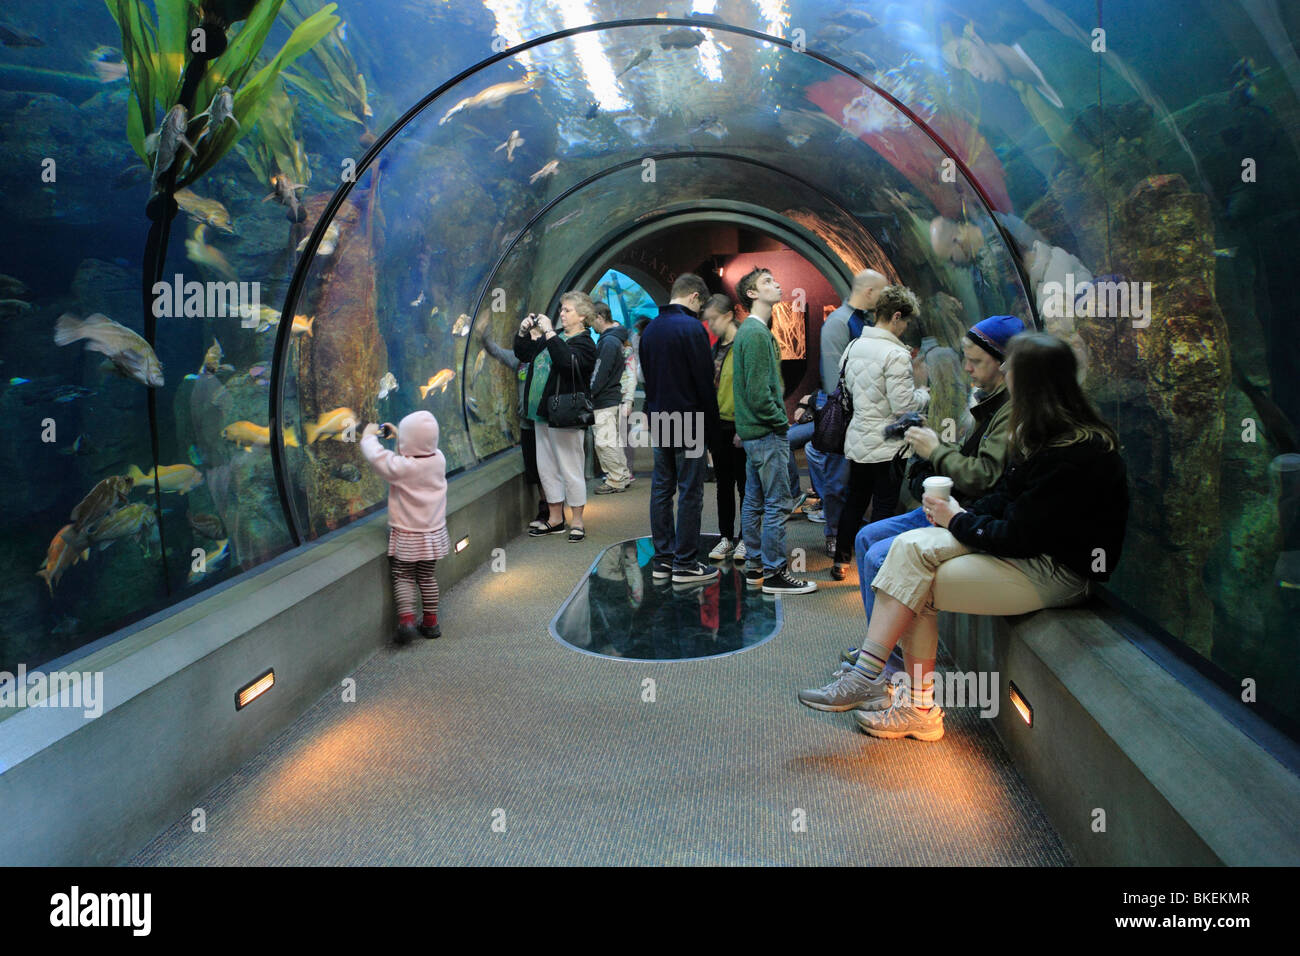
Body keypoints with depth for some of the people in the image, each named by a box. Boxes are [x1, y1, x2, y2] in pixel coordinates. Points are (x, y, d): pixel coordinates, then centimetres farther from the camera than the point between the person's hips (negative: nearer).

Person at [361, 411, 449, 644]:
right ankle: (430, 622, 22)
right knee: (427, 577, 16)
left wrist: (369, 435, 2)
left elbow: (375, 456, -17)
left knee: (403, 577, 7)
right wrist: (398, 435, 20)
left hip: (406, 535, -5)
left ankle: (406, 619, -7)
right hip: (433, 531, 5)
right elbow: (420, 450, 15)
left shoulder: (402, 467, -24)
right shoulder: (439, 460, -6)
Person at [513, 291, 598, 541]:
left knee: (570, 469, -1)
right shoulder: (553, 338, 15)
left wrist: (548, 332, -26)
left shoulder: (584, 343, -9)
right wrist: (524, 331, 6)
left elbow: (568, 361, -30)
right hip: (543, 414, 9)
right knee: (546, 468, 14)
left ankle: (577, 522, 10)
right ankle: (555, 519, 24)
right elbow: (523, 353, 22)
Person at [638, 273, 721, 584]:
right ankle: (685, 564, 2)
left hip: (659, 421, 8)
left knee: (661, 489, 10)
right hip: (687, 422, -8)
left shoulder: (650, 329, 12)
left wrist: (655, 412, 19)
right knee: (690, 492, -2)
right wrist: (711, 425, -5)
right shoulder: (691, 328, -12)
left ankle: (663, 559, 16)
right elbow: (704, 380, -13)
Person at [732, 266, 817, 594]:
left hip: (754, 431, 10)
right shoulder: (757, 333, -16)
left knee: (754, 501, 14)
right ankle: (774, 573, 0)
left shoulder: (747, 330, 16)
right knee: (778, 503, -6)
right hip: (766, 432, -10)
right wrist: (781, 421, -12)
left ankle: (755, 566, 22)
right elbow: (758, 392, -22)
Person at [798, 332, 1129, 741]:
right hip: (1031, 548, 9)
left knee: (917, 586, -16)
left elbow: (1019, 535, -22)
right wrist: (965, 514, -5)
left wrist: (958, 521, -9)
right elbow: (1005, 496, 12)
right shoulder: (1046, 435, 7)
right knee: (912, 546, -11)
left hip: (1058, 571, -9)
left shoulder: (1073, 454, -23)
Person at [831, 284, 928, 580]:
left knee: (855, 501, 18)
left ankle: (840, 561, 26)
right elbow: (903, 406, -20)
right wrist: (925, 393, -1)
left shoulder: (853, 346, 4)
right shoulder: (896, 355, -19)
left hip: (857, 441, 7)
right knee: (885, 507, 4)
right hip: (886, 445, -7)